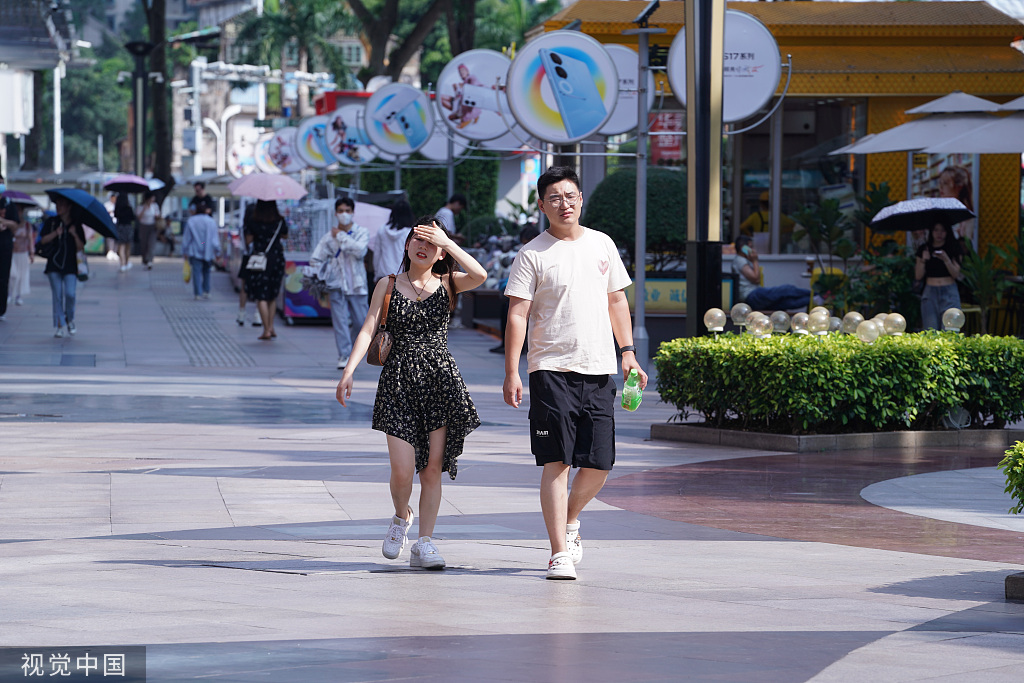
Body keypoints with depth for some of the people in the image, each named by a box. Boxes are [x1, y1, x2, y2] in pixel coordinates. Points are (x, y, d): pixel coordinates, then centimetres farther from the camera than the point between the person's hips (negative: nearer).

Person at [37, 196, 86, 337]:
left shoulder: (76, 225, 6)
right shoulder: (51, 222, 8)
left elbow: (80, 247, 2)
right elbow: (43, 240, 1)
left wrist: (75, 235, -13)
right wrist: (55, 233, -14)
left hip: (70, 265, -1)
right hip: (54, 263, 1)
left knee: (70, 294, -13)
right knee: (57, 295, -4)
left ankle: (70, 319, 12)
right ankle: (58, 325, 1)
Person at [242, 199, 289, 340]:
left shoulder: (253, 222, -8)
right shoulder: (280, 221, 0)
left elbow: (248, 241, -5)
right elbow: (285, 235, 14)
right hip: (277, 259, 4)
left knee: (261, 296, -1)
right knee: (273, 296, 17)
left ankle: (266, 330, -6)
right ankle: (271, 327, 13)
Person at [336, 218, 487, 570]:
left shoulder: (447, 284, 7)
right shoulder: (388, 286, 8)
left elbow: (480, 275, -14)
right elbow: (367, 330, 1)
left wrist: (447, 241, -11)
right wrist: (348, 371, -11)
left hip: (440, 380, 1)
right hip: (399, 381, -1)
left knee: (433, 467, -2)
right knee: (402, 470, -9)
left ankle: (424, 542, 6)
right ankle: (401, 518, 22)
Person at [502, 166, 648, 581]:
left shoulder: (602, 245, 12)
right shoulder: (533, 255, -2)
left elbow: (617, 301, 19)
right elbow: (517, 315, -6)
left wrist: (628, 352, 9)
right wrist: (512, 373, -14)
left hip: (599, 372, 4)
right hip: (551, 371, -4)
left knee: (599, 463, 4)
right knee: (557, 462, -7)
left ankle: (570, 520, 31)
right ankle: (559, 553, -4)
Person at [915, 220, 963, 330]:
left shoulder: (954, 248, 4)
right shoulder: (924, 249, 9)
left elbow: (956, 274, -3)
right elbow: (918, 276, 6)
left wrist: (946, 259, -18)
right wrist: (923, 260, -11)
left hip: (949, 292, -2)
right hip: (930, 292, 2)